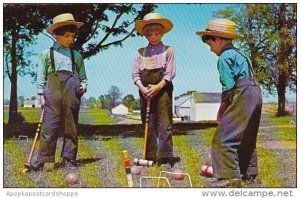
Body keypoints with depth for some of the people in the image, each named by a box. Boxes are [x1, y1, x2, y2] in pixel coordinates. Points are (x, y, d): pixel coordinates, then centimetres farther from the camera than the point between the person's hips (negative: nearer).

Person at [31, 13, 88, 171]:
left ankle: (69, 159, 9)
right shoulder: (47, 54, 11)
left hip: (72, 90, 2)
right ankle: (42, 159, -3)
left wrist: (83, 86, -1)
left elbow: (83, 76, 20)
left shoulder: (77, 56, 18)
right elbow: (41, 76, 7)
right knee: (50, 124, -7)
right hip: (53, 87, -2)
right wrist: (41, 95, -1)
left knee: (71, 125, 2)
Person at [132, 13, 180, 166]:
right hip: (145, 91, 3)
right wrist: (142, 87, -11)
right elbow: (135, 73, 6)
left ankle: (165, 155, -2)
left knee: (164, 123, -6)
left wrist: (158, 86, -14)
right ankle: (150, 156, 12)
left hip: (163, 89, -3)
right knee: (148, 124, 5)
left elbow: (170, 73, -2)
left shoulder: (168, 50, 6)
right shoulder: (141, 52, 13)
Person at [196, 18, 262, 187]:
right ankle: (249, 172, 32)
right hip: (256, 95, 10)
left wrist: (221, 109, -2)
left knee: (223, 138, -9)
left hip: (243, 97, -10)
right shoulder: (238, 54, 20)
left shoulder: (224, 57, -9)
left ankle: (231, 178, -10)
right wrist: (225, 107, 14)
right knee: (246, 137, 21)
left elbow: (228, 87, -15)